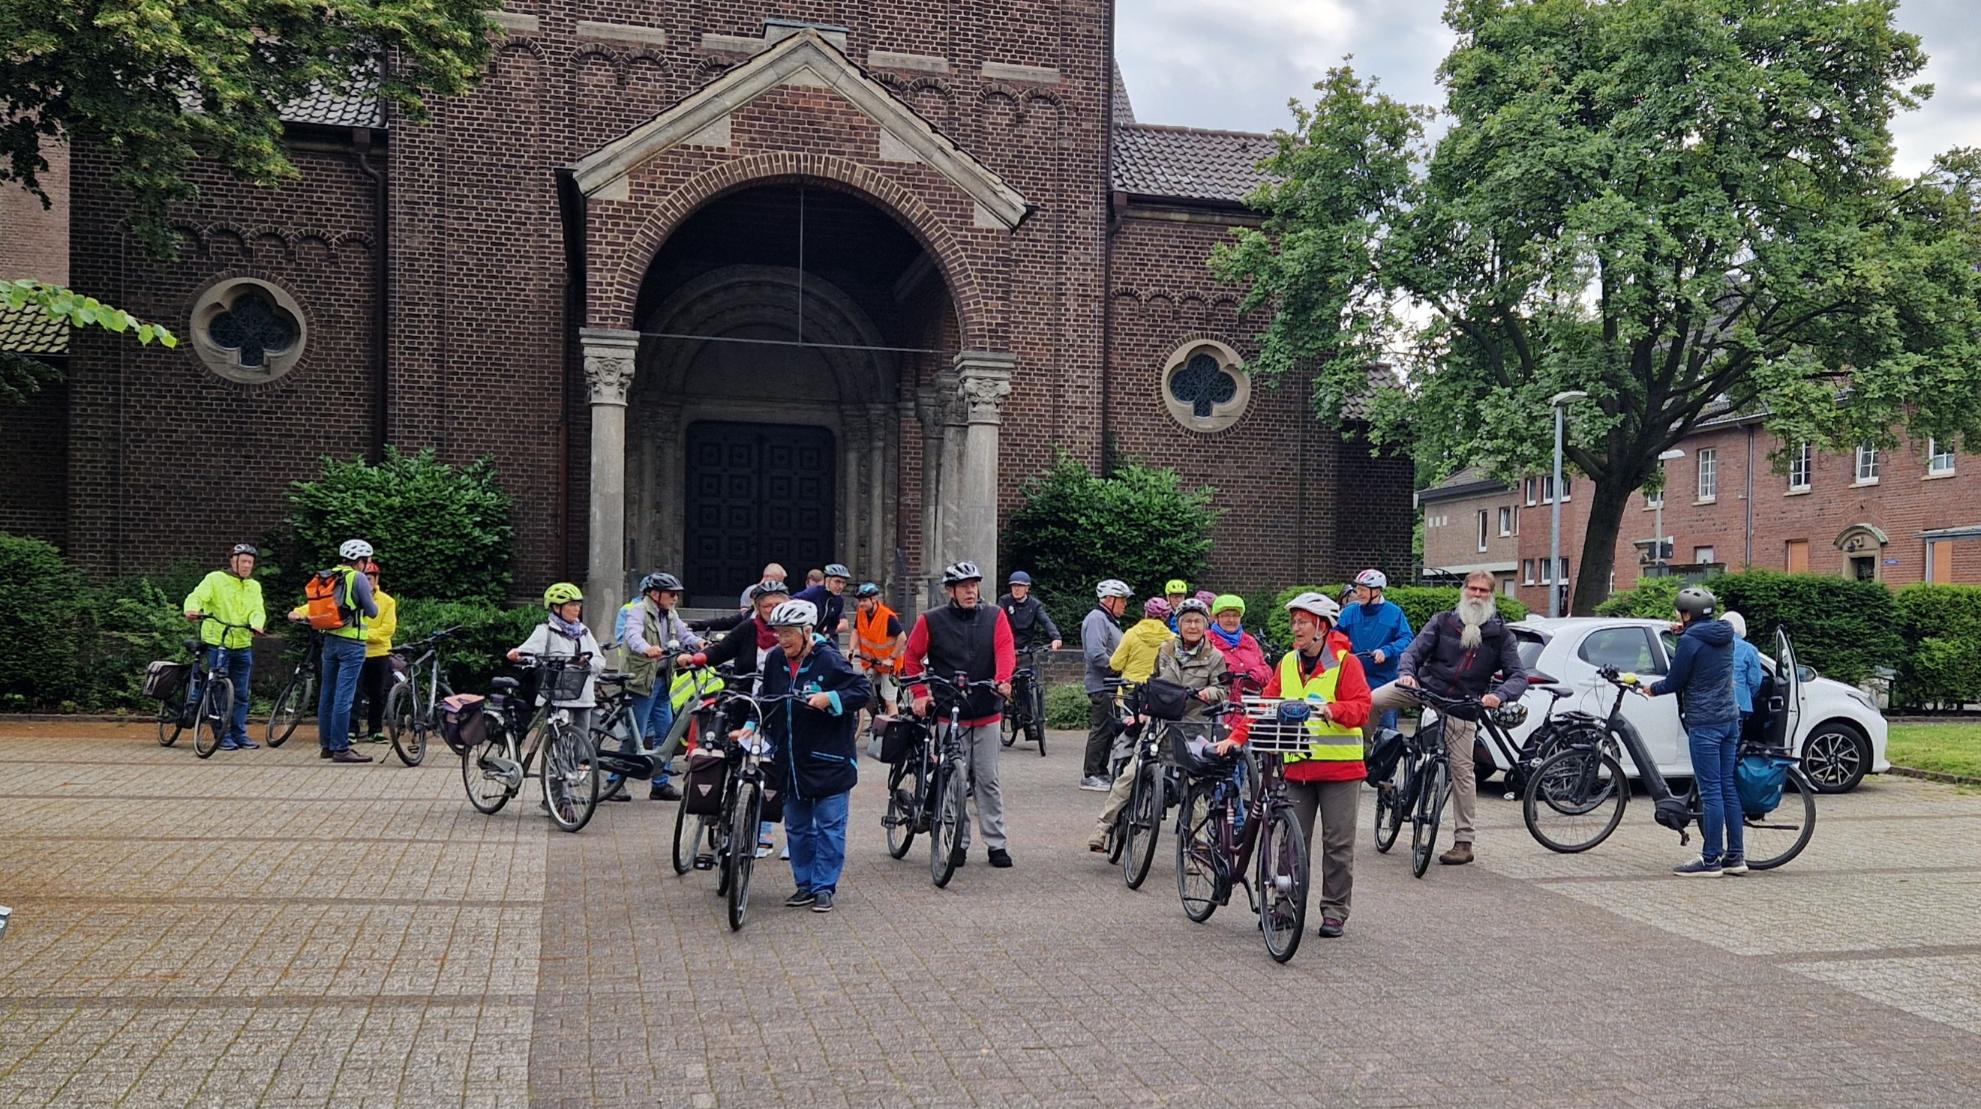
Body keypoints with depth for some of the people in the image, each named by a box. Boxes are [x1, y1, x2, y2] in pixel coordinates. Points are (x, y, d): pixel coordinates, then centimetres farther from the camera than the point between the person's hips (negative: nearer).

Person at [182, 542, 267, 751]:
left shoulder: (254, 586, 13)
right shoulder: (215, 579, 1)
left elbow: (257, 610, -1)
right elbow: (197, 596, -13)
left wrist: (256, 624, -23)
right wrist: (192, 609, -36)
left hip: (243, 646, 4)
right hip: (216, 643, -4)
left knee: (241, 694, 8)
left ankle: (239, 734, 17)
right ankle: (223, 736, 5)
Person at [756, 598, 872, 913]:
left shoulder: (829, 660, -15)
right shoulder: (775, 660, 3)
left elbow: (864, 691, -14)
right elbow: (766, 700, 16)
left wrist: (829, 698, -25)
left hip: (828, 762, -6)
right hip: (791, 761, 6)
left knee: (829, 827, 1)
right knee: (797, 827, 13)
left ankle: (824, 887, 9)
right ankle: (805, 884, 25)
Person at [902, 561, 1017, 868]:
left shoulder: (994, 616, 3)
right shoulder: (932, 621, 0)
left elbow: (1005, 650, -9)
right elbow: (912, 658, 9)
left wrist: (1002, 680, -27)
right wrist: (920, 693, -1)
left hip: (987, 714, 1)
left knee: (988, 779, 5)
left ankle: (996, 843, 11)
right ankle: (958, 841, 14)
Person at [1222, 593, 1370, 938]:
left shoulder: (1346, 662, -4)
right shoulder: (1287, 664, 11)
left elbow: (1361, 708, -11)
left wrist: (1332, 709, -31)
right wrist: (1236, 737, -2)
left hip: (1339, 767, -4)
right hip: (1297, 766, 4)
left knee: (1337, 843, 2)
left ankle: (1334, 911, 12)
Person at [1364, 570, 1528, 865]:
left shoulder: (1501, 635, 3)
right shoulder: (1443, 621, 3)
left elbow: (1518, 676, -3)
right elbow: (1414, 651, -1)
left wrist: (1499, 695, -24)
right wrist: (1406, 673, -24)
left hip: (1462, 708, -1)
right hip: (1426, 686, 1)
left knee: (1463, 770, -3)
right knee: (1371, 701, -20)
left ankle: (1464, 842, 5)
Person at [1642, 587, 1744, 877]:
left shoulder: (1691, 640, -13)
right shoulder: (1724, 636, 10)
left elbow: (1675, 681, -7)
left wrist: (1651, 689, 12)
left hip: (1704, 723, -8)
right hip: (1730, 719, 8)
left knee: (1710, 791, -6)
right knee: (1728, 787, 12)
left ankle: (1711, 861, -2)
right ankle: (1735, 856, 15)